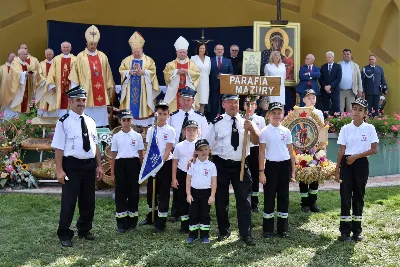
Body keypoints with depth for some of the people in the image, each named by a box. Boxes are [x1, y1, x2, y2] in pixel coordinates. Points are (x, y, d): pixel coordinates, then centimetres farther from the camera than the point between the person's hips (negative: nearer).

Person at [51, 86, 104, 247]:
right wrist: (59, 170, -16)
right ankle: (64, 234, 16)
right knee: (69, 201, 1)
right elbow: (59, 148, -11)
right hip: (72, 166, -6)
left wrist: (99, 165, 11)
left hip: (89, 165, 6)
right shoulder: (64, 122, -9)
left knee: (88, 200, 15)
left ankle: (84, 230, 32)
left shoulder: (90, 122, 10)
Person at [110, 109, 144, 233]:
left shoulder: (137, 136, 3)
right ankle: (121, 223, 10)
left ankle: (132, 220, 17)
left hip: (133, 164, 0)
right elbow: (113, 155, 7)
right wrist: (112, 172, 5)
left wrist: (141, 169, 2)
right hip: (120, 164, 1)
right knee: (120, 192, 2)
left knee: (133, 191, 4)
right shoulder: (116, 136, 5)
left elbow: (140, 154, 5)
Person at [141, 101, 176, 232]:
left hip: (166, 164, -4)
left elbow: (168, 150, -11)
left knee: (164, 193, 1)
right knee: (151, 190, 14)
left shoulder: (170, 130, -5)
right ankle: (151, 215, 34)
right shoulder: (151, 130, 5)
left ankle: (161, 221, 10)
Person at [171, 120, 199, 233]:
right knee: (182, 199, 5)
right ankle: (184, 224, 16)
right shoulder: (179, 146, 5)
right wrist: (174, 178, 3)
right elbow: (175, 162, 7)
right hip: (181, 174, 2)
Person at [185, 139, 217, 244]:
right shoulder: (193, 164, 0)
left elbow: (214, 181, -2)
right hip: (194, 192, 1)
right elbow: (188, 180, 2)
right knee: (193, 214, 6)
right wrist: (188, 194, -3)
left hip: (206, 193, -1)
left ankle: (204, 235, 16)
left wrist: (212, 196, -7)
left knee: (205, 214, 6)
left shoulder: (211, 165, -2)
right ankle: (192, 235, 17)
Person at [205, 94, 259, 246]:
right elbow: (207, 143, -1)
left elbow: (256, 142, -5)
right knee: (221, 199, 12)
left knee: (244, 200, 3)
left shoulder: (246, 122, 3)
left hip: (241, 165, 1)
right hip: (221, 165, -1)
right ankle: (223, 231, 29)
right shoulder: (217, 123, -3)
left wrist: (252, 129, -23)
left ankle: (246, 234, 13)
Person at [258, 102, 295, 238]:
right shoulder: (265, 132, -2)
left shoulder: (286, 131, 6)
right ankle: (267, 229, 12)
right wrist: (261, 171, -7)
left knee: (283, 196, 8)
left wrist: (293, 170, 6)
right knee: (269, 196, 3)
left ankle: (282, 228, 18)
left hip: (285, 165, 3)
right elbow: (261, 153, -3)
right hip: (271, 165, -3)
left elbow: (291, 152, 9)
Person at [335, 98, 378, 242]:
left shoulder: (370, 128, -1)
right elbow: (341, 150, 1)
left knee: (359, 196, 7)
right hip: (346, 163, 0)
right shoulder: (345, 129, 1)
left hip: (361, 164, 0)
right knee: (345, 196, 0)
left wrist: (356, 156, -12)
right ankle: (345, 230, 8)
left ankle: (357, 230, 18)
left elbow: (374, 149, -5)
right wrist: (337, 170, -2)